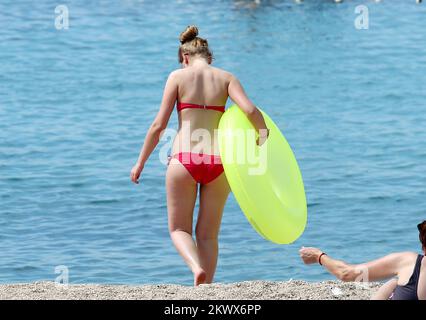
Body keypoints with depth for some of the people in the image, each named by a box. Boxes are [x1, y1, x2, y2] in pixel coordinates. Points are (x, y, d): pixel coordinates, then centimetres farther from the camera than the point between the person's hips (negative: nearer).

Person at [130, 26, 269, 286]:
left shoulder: (179, 76, 3)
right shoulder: (226, 78, 6)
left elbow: (159, 125, 1)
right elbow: (250, 110, -11)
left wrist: (140, 163, 10)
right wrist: (264, 135, 8)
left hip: (184, 160, -2)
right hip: (218, 161, 2)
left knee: (179, 228, 11)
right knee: (208, 234, 15)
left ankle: (197, 267, -18)